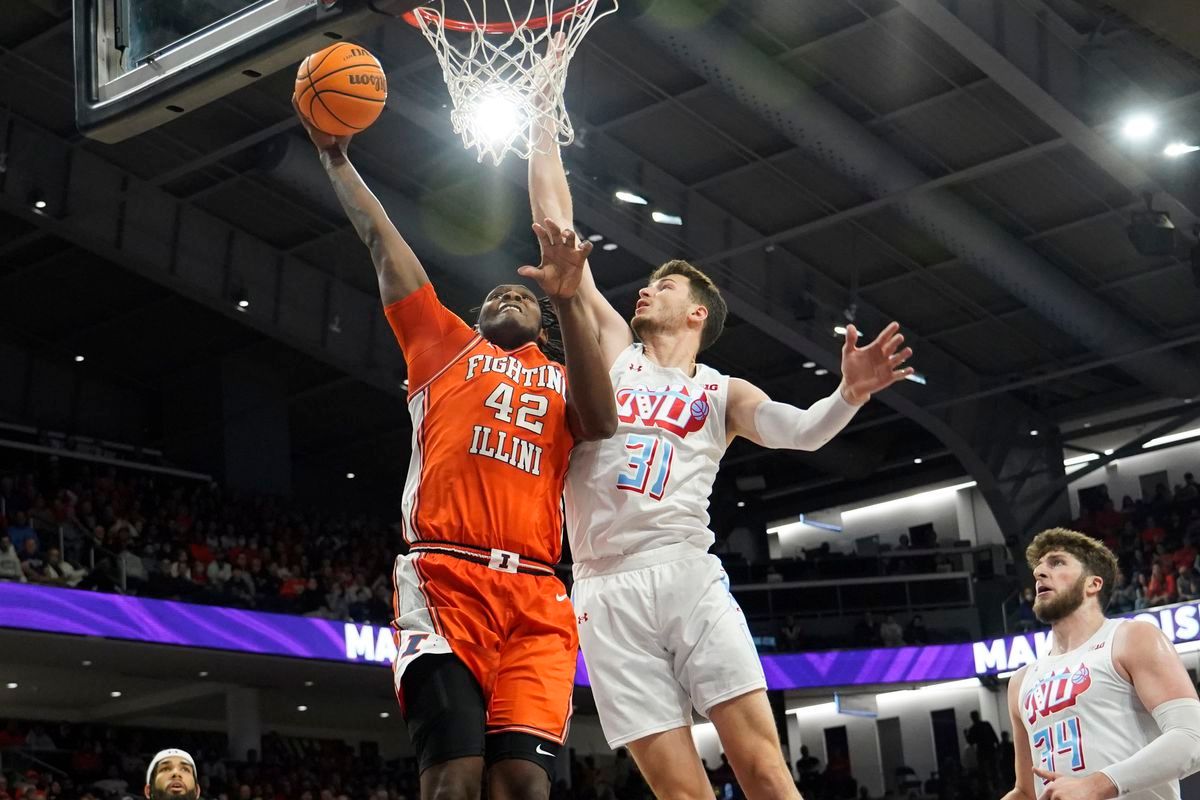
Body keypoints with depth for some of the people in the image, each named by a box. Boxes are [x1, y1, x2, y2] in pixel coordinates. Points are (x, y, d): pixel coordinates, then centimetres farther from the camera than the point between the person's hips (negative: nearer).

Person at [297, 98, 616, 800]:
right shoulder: (446, 345, 25)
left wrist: (569, 303, -4)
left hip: (536, 596, 2)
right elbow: (383, 243, 24)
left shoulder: (561, 380, 25)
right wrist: (336, 157, 23)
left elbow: (600, 421, 1)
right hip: (446, 580, -1)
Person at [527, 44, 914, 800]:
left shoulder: (722, 392, 15)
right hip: (606, 594, 1)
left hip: (687, 575, -1)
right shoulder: (611, 350, 19)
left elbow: (799, 430, -5)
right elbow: (556, 229, 17)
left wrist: (851, 392, -26)